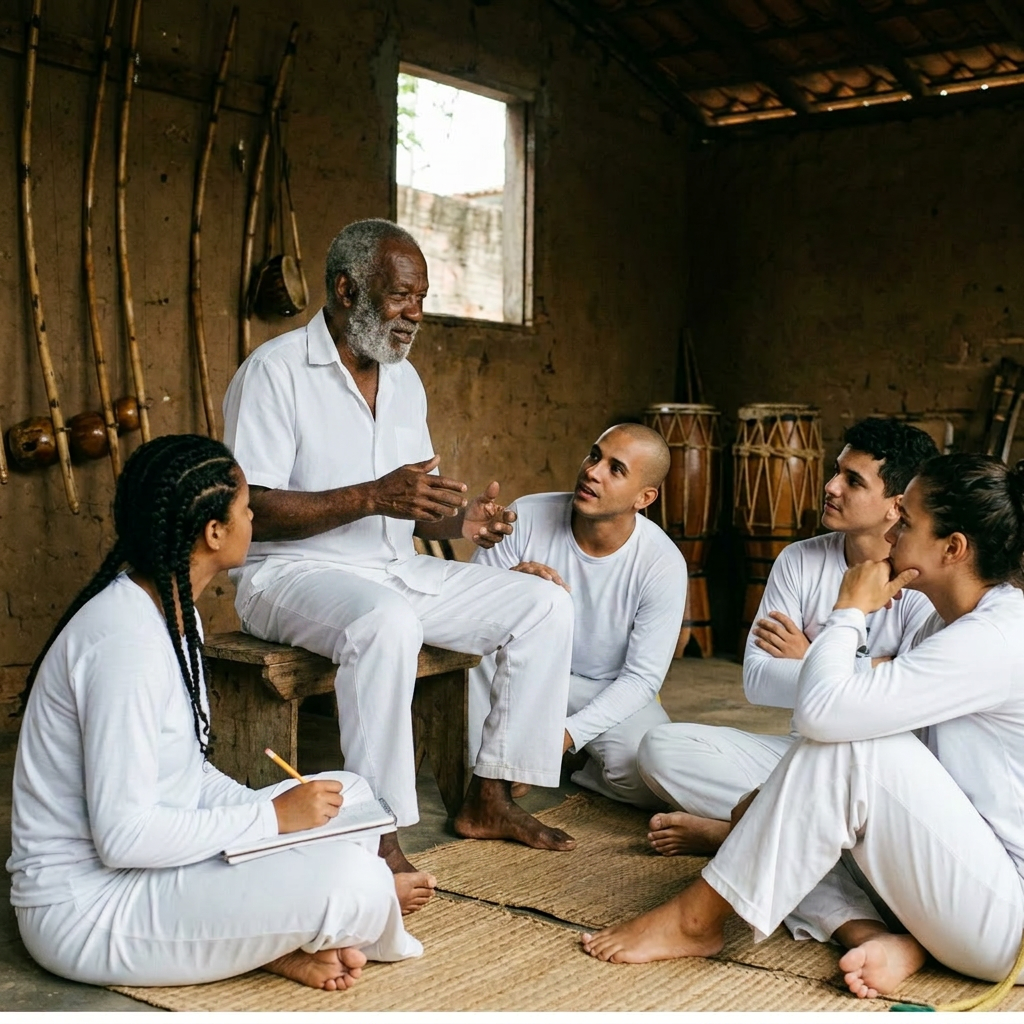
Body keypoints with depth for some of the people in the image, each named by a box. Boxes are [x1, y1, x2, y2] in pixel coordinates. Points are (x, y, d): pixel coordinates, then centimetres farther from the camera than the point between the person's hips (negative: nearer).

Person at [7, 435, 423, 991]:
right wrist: (272, 816, -20)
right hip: (87, 907, -10)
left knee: (347, 795, 11)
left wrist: (282, 811, -1)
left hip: (148, 863, 10)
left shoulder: (172, 610, 7)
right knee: (349, 881, -25)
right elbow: (124, 836, -28)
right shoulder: (128, 641, -26)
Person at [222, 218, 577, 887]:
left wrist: (459, 519, -6)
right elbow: (252, 511, -19)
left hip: (397, 569, 8)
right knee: (386, 622, -40)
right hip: (292, 574, -7)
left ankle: (489, 798, 0)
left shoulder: (404, 379, 13)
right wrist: (374, 496, -28)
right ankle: (380, 836, -29)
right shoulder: (276, 371, -11)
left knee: (547, 606, -5)